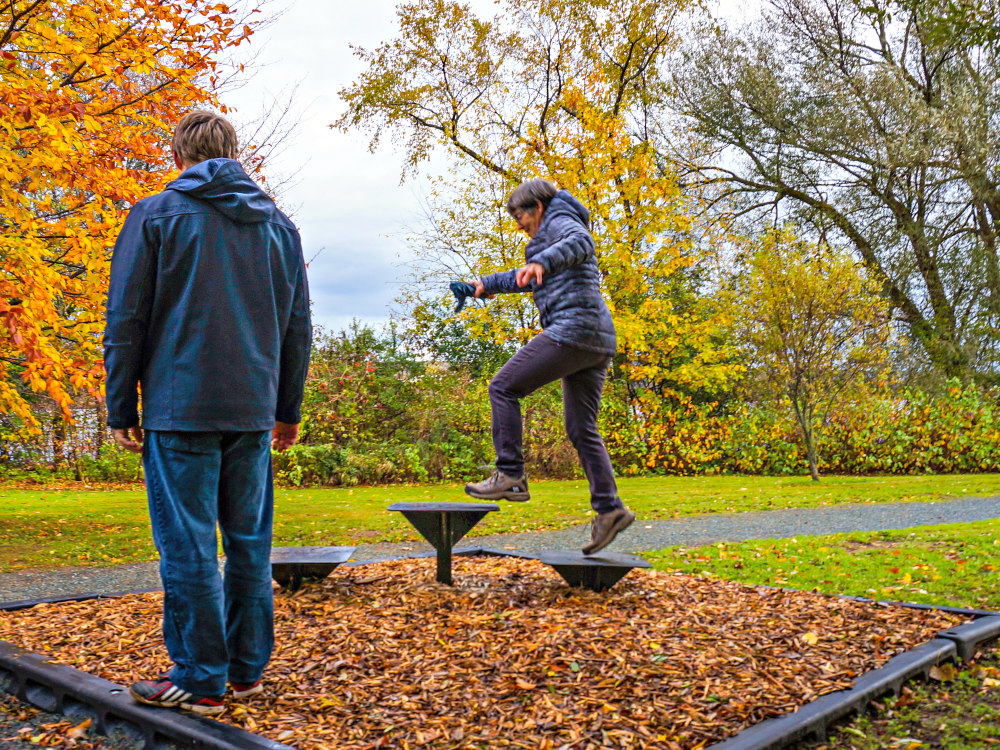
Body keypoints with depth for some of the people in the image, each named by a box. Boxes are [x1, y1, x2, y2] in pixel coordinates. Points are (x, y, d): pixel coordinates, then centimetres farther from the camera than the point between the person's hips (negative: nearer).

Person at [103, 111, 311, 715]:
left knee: (188, 543, 1)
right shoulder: (280, 226, 13)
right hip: (253, 412, 4)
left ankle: (200, 679, 7)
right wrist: (288, 410, 19)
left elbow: (126, 319, -2)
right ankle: (248, 669, 20)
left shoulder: (155, 215, 0)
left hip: (180, 408, -4)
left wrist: (121, 409, 4)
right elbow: (297, 327, 13)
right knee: (249, 540, 11)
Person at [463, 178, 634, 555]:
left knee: (504, 388, -4)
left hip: (573, 328, -10)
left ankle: (510, 475, -8)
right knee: (581, 430, 7)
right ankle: (609, 508, 1)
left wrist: (541, 261, -40)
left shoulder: (559, 222, 2)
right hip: (597, 340, 10)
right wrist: (487, 285, 53)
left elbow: (580, 243, -23)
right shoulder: (556, 236, 32)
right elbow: (530, 279, 46)